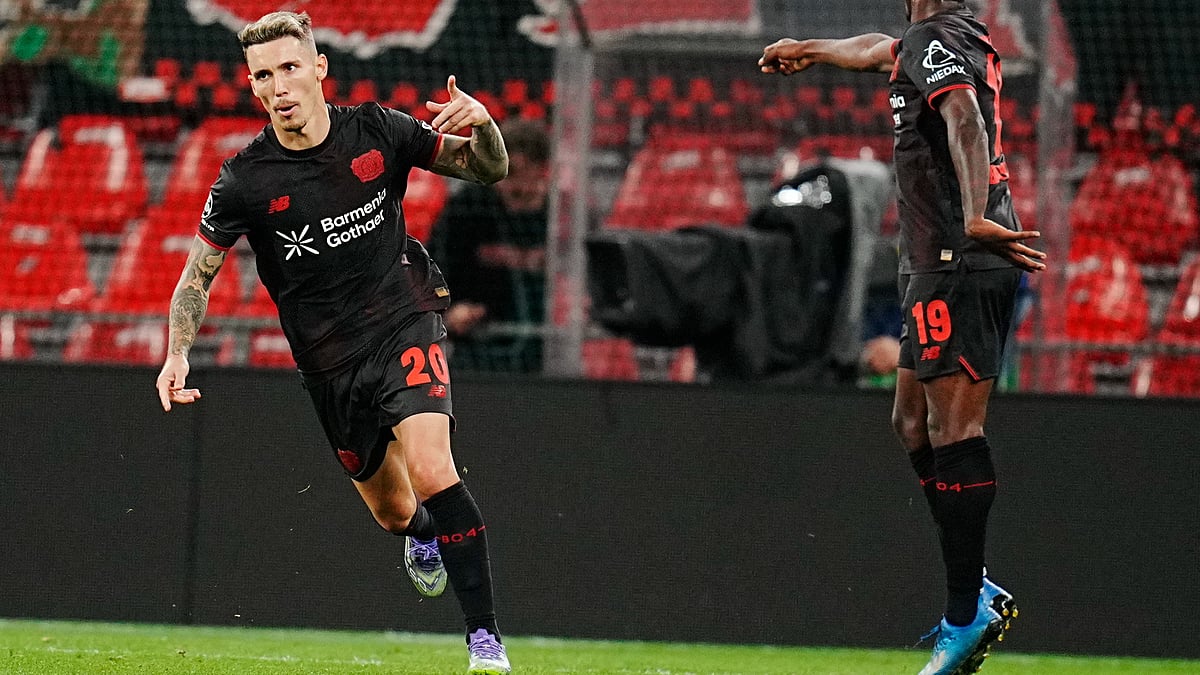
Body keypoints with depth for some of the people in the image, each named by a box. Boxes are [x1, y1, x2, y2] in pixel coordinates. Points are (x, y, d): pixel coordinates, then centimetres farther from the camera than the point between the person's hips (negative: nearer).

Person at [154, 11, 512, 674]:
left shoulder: (378, 132, -7)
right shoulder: (244, 180, -10)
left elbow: (489, 169, 3)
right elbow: (197, 273, 0)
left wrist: (481, 125, -20)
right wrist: (178, 354, -17)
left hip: (405, 325, -2)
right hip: (329, 359, 2)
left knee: (429, 470, -24)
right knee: (393, 511, 11)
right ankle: (422, 536, 51)